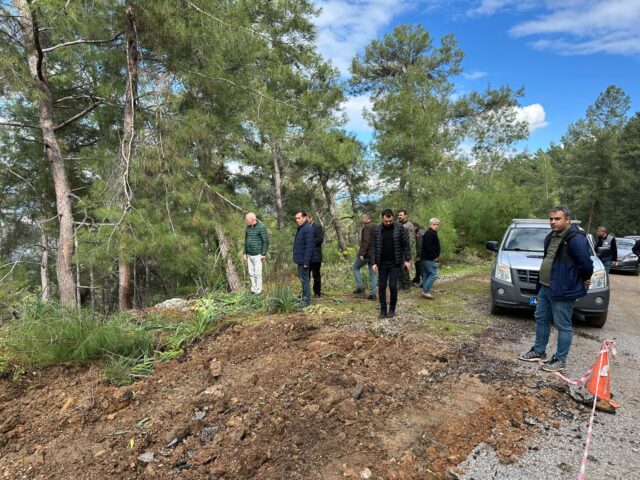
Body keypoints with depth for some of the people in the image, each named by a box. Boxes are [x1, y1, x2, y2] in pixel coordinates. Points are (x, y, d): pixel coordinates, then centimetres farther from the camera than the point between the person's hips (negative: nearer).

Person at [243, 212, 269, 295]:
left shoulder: (261, 227, -15)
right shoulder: (248, 227, 6)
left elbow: (265, 241, -13)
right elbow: (246, 241, 14)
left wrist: (264, 254, -15)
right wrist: (245, 253, 10)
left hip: (257, 255, -6)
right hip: (249, 254, 7)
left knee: (257, 273, -2)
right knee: (251, 273, 10)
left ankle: (258, 291, 9)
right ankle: (253, 289, 21)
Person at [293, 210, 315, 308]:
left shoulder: (308, 229, -18)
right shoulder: (300, 228, 13)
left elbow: (309, 246, -22)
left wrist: (306, 262, -24)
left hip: (304, 260, -10)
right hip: (300, 259, 10)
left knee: (304, 280, -4)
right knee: (302, 279, 17)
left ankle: (306, 301, 4)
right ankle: (304, 298, 28)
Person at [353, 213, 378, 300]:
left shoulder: (367, 227, -14)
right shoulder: (377, 227, 13)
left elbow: (365, 241, -21)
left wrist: (361, 253, -20)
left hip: (367, 253, -7)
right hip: (375, 254, 8)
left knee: (356, 268, 11)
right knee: (373, 273, 10)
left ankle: (360, 287, 3)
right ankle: (373, 294, 9)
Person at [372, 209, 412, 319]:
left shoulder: (400, 228, -6)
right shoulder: (377, 230, -1)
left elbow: (406, 244, -3)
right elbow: (375, 247, 2)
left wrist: (407, 260, -5)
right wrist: (374, 263, -2)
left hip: (395, 263, -2)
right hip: (382, 263, 2)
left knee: (392, 286, -3)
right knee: (382, 287, 4)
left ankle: (392, 309, 15)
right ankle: (383, 310, 16)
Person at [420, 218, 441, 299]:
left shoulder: (432, 233, 19)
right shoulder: (430, 233, -16)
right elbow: (428, 246, -25)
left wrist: (436, 256, 14)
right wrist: (434, 256, -18)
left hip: (426, 258, 11)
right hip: (429, 258, -11)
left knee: (427, 274, 13)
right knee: (434, 274, -10)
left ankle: (425, 291, 18)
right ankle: (426, 291, -10)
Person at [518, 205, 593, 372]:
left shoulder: (576, 238, -19)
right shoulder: (551, 236, 12)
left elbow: (586, 264, -21)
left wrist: (584, 280, -5)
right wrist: (543, 283, 17)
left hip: (563, 290, -10)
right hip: (545, 287, 10)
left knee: (563, 326, 3)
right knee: (541, 319, 18)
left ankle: (560, 360, 14)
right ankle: (538, 351, 32)